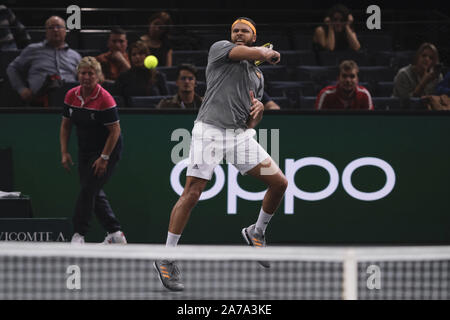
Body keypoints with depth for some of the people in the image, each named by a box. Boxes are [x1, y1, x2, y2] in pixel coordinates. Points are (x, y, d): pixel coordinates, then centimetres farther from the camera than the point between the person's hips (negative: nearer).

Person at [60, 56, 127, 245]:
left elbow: (115, 131, -18)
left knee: (88, 189, -12)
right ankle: (115, 233, 16)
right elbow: (65, 125, 9)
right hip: (85, 151, 7)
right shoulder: (71, 96, -1)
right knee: (94, 193, 7)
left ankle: (79, 234, -7)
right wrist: (64, 152, 1)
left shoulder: (105, 99, -20)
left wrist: (104, 158, -19)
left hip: (107, 150, -7)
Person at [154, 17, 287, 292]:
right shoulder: (220, 49, 5)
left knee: (280, 183, -1)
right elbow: (254, 53, -12)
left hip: (241, 135, 6)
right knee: (192, 194, -12)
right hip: (210, 131, -6)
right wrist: (270, 53, 9)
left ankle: (257, 232, 25)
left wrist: (258, 110, 3)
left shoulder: (258, 76, 24)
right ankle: (166, 259, -4)